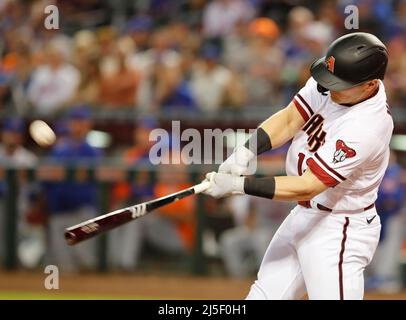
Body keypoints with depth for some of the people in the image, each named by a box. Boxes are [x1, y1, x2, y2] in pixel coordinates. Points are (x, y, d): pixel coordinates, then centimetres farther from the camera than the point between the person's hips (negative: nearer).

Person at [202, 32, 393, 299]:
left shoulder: (365, 127, -31)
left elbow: (308, 186, -29)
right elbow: (289, 119, -3)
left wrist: (237, 185, -28)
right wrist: (246, 152, -21)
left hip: (339, 231, -9)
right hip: (303, 217, 9)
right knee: (264, 295, 15)